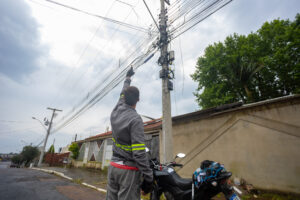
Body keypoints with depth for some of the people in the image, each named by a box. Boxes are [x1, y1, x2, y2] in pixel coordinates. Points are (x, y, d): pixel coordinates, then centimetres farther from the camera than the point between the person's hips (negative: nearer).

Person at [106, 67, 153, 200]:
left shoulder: (115, 112, 1)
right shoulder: (135, 119, -19)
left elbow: (122, 94, 21)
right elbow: (139, 153, -22)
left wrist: (128, 78, 37)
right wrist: (148, 178, -14)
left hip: (113, 166, 7)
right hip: (129, 170, -7)